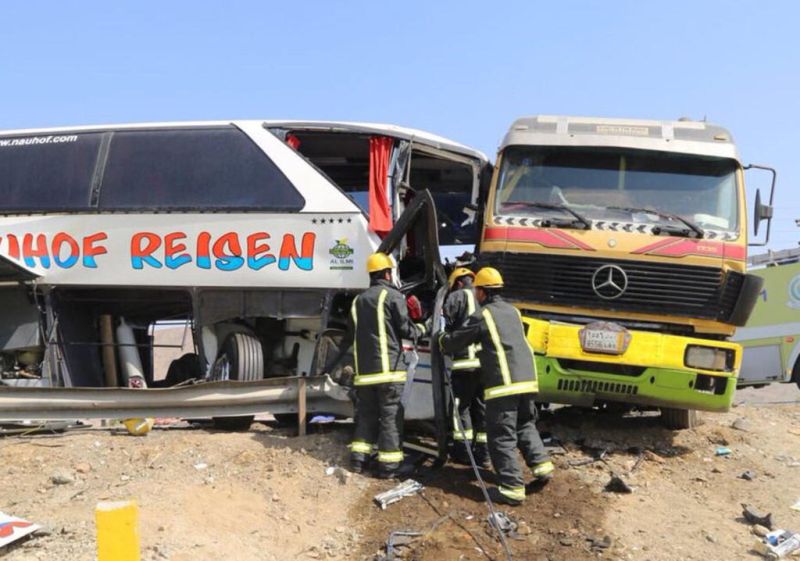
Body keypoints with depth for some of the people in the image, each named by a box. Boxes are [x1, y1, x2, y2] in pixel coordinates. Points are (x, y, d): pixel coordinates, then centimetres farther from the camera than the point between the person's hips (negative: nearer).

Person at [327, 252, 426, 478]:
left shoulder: (358, 300, 15)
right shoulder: (392, 296, -5)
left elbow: (349, 335, 20)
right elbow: (405, 328, -8)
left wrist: (336, 361, 33)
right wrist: (420, 329, 13)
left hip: (363, 369, 6)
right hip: (388, 367, -6)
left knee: (365, 413, 15)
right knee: (391, 416, -1)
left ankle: (358, 458, 12)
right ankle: (388, 465, 0)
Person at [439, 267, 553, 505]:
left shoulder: (482, 316, -4)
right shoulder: (513, 311, 17)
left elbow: (453, 342, 3)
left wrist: (441, 339, 27)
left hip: (503, 382, -7)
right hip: (526, 378, 7)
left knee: (502, 436, -2)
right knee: (525, 424, 26)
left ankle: (512, 487, -3)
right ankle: (541, 463, 16)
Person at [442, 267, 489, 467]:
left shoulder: (457, 297, -1)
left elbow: (443, 322, -6)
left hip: (465, 361, -6)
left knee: (461, 405, 5)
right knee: (482, 406, 12)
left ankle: (463, 449, 6)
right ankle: (483, 452, 14)